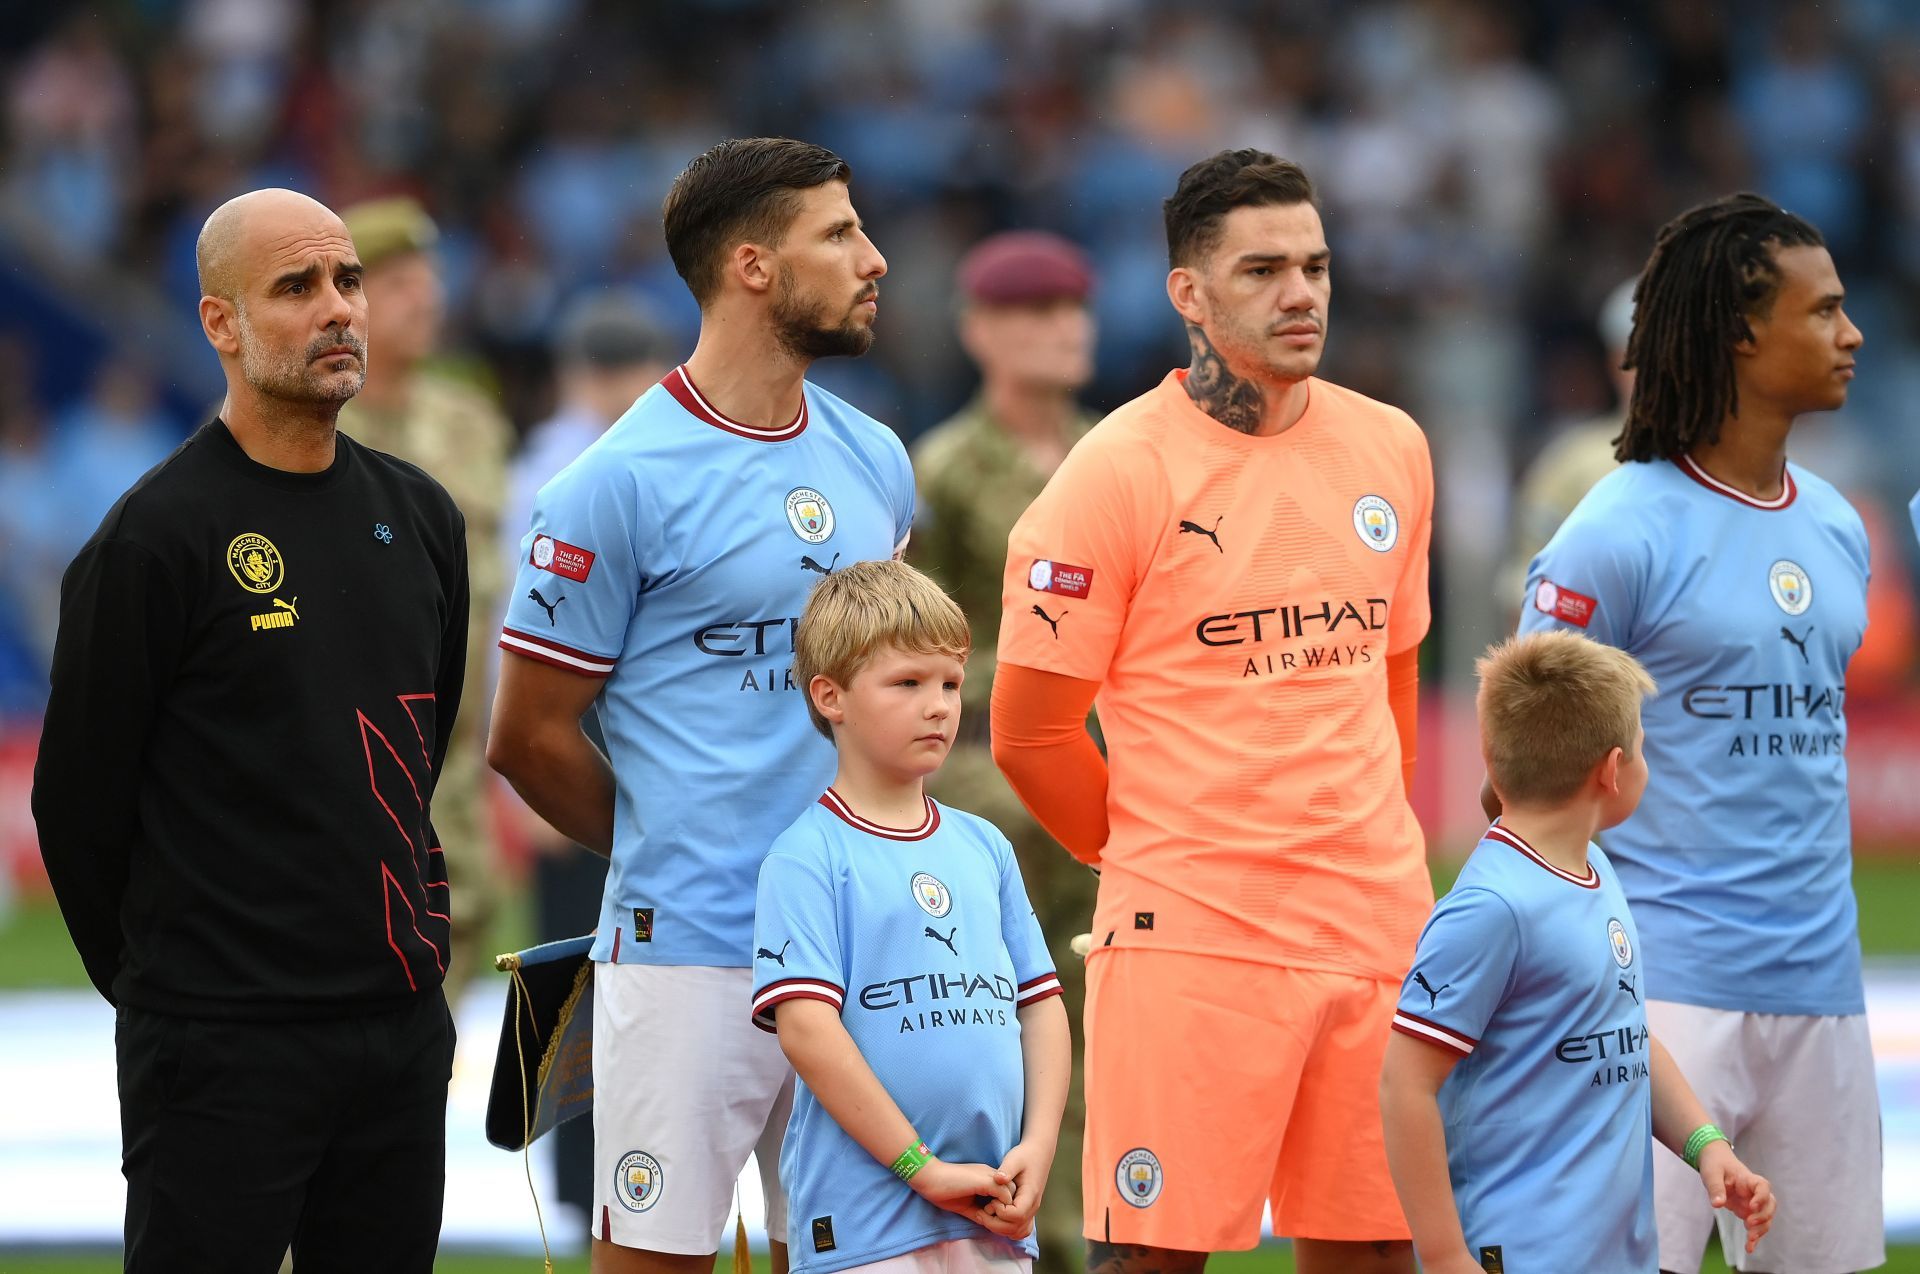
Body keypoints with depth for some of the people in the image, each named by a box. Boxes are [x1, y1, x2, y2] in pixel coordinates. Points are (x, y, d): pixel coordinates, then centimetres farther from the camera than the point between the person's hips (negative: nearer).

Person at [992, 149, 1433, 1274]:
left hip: (1377, 926, 5)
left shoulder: (1392, 450, 10)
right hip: (1191, 934, -5)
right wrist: (1157, 860, 5)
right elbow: (1031, 732, -4)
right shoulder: (1122, 471, -7)